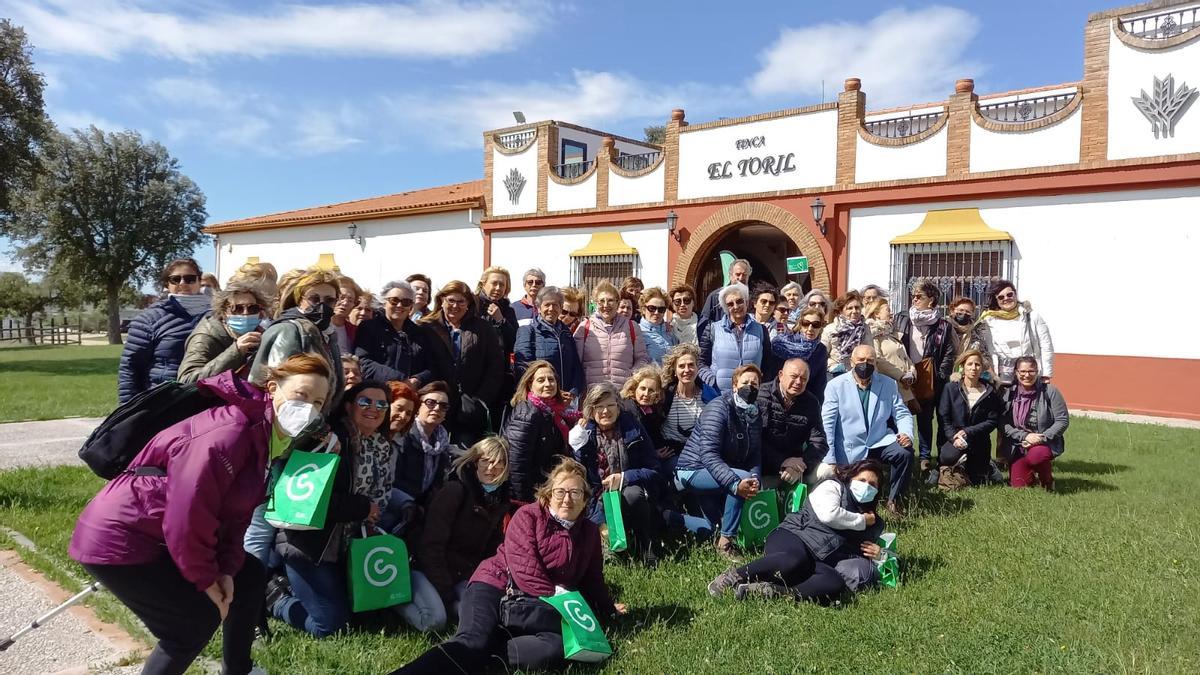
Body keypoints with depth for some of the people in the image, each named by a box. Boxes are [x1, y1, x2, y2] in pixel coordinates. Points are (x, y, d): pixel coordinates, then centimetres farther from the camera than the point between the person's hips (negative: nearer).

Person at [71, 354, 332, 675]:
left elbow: (237, 512, 5)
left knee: (250, 575, 12)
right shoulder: (230, 431, -28)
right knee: (196, 620, -9)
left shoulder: (270, 438, 3)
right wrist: (205, 578, -16)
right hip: (120, 539, -10)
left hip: (161, 537, 10)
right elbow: (188, 513, -29)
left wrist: (226, 569, -6)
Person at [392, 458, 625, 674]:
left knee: (559, 646, -32)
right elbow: (525, 569, -11)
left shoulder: (590, 532, 14)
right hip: (496, 586, -3)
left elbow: (592, 580, 27)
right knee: (472, 641, -34)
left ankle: (478, 655, -34)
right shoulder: (528, 515, 0)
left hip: (536, 607, 3)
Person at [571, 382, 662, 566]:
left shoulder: (633, 428, -1)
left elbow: (653, 470, -3)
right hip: (599, 501, 0)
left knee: (633, 494, -36)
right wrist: (577, 446, -14)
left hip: (629, 491, 0)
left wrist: (624, 477, -18)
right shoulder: (585, 432, 3)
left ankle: (647, 549, -15)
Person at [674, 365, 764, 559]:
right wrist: (735, 483, -40)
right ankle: (725, 543, -16)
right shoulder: (719, 407, -21)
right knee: (741, 478, -29)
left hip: (715, 474, 8)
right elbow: (708, 454, -30)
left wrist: (754, 478, -24)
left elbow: (755, 457, -2)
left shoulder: (755, 417, 3)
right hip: (693, 471, -8)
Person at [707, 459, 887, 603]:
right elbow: (828, 514, -7)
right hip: (794, 537, -4)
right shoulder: (832, 486, 12)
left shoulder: (873, 523, 30)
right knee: (793, 561, -42)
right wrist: (861, 521, 6)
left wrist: (878, 554, 13)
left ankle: (771, 592, -43)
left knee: (836, 584, -34)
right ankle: (733, 577, -26)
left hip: (819, 562, 4)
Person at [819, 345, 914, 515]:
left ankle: (894, 500, -6)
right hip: (849, 452, -2)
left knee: (905, 452, -27)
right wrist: (829, 460, -16)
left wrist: (907, 434, -19)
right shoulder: (835, 385, -5)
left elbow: (902, 414, 5)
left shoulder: (888, 384, 6)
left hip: (879, 443, 2)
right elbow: (827, 423, -10)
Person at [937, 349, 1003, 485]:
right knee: (947, 457, -34)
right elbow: (943, 418, -6)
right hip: (954, 439, -1)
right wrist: (954, 437, -20)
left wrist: (967, 432, -15)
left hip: (979, 443, 1)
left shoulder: (990, 392, 0)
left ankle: (987, 468, 45)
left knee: (977, 482, 7)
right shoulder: (951, 389, -3)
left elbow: (992, 421, -4)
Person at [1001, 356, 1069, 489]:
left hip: (1045, 443, -2)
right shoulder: (1009, 394, -1)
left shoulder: (1050, 391, -7)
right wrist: (1025, 436, -18)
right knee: (1018, 486, -6)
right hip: (1018, 447, 2)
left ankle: (1047, 478, -1)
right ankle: (1031, 471, 31)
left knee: (1035, 455, -36)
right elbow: (1003, 424, -6)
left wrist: (1042, 438, -17)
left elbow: (1063, 420, -8)